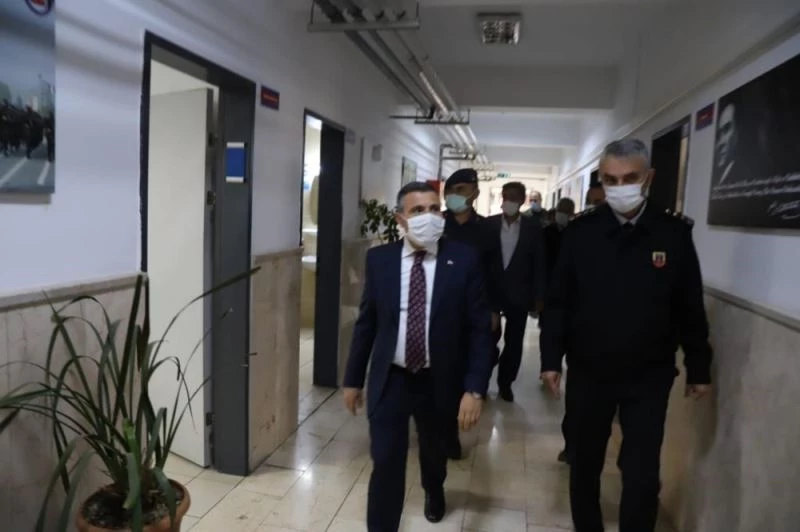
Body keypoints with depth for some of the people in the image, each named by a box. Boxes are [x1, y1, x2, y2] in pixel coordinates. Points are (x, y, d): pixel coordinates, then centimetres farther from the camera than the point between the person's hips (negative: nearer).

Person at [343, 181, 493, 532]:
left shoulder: (464, 260, -12)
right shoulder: (379, 259, -7)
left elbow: (479, 329, -10)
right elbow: (366, 323, 1)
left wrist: (475, 389, -16)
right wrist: (353, 379, 5)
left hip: (439, 382, 1)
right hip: (389, 381, -1)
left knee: (434, 452, 27)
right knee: (386, 465, -1)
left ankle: (434, 492, 61)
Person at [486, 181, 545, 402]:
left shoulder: (533, 228, 0)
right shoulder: (489, 224, -1)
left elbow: (539, 264, 1)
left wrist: (538, 296, -2)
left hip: (519, 294, 1)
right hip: (491, 291, 0)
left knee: (514, 342, 8)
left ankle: (505, 382, 25)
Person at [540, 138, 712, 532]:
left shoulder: (675, 232, -6)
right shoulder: (580, 231, -6)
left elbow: (690, 308, 1)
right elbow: (558, 300, -2)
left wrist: (699, 369, 6)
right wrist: (551, 359, -5)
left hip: (649, 375, 0)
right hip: (587, 371, 1)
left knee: (642, 475, 7)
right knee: (583, 465, 16)